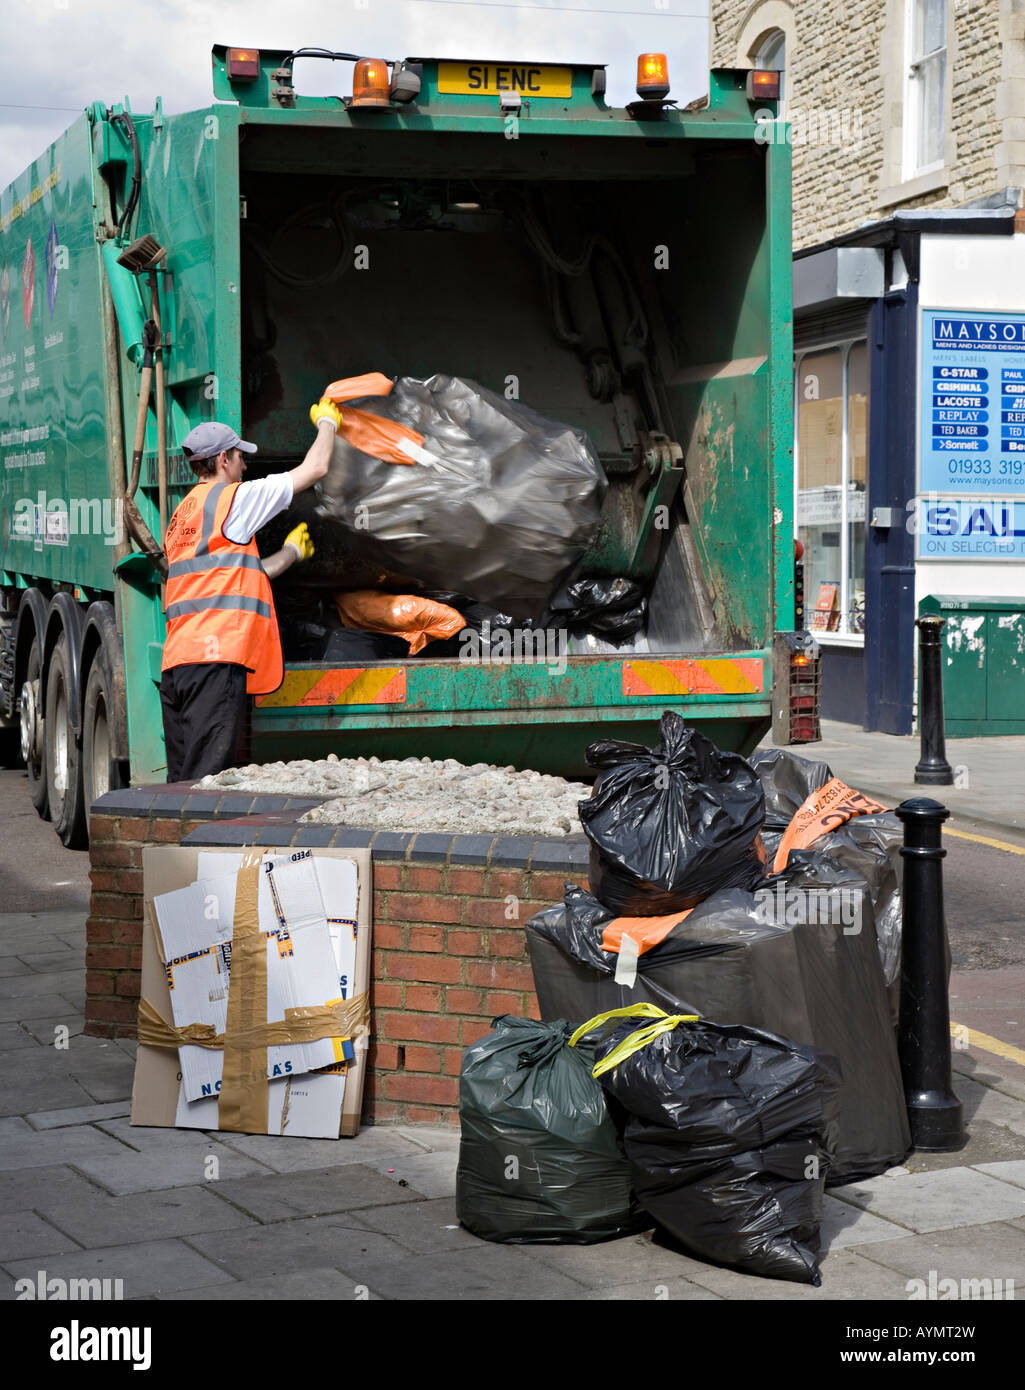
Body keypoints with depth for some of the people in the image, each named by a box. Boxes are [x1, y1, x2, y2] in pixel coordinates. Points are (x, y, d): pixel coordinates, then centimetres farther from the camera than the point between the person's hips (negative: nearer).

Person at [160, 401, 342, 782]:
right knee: (204, 780, -13)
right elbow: (315, 468, 6)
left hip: (174, 662, 9)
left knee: (181, 780, 7)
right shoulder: (231, 498, 0)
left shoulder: (183, 513, 26)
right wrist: (327, 421, 25)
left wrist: (291, 551, 42)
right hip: (215, 655, -9)